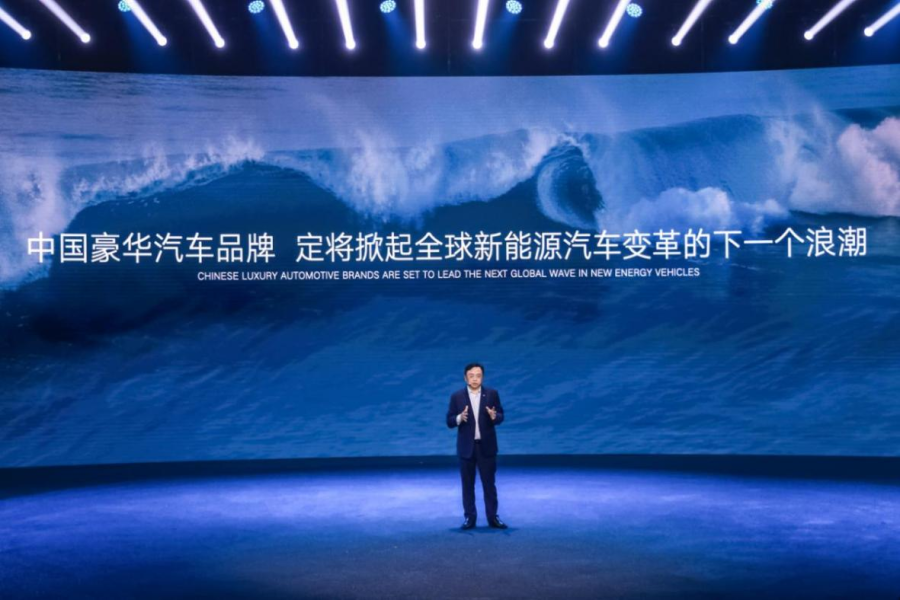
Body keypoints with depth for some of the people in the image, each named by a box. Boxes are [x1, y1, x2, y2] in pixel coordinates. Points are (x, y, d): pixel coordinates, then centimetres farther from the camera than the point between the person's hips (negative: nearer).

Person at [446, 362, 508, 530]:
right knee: (468, 484, 7)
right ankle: (469, 517, 16)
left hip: (487, 446, 0)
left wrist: (494, 416, -20)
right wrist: (460, 418, -22)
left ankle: (492, 517, 15)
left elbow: (500, 417, 2)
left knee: (489, 483, 6)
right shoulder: (457, 396, -2)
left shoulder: (492, 394, 0)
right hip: (466, 447, 0)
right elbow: (449, 422, -2)